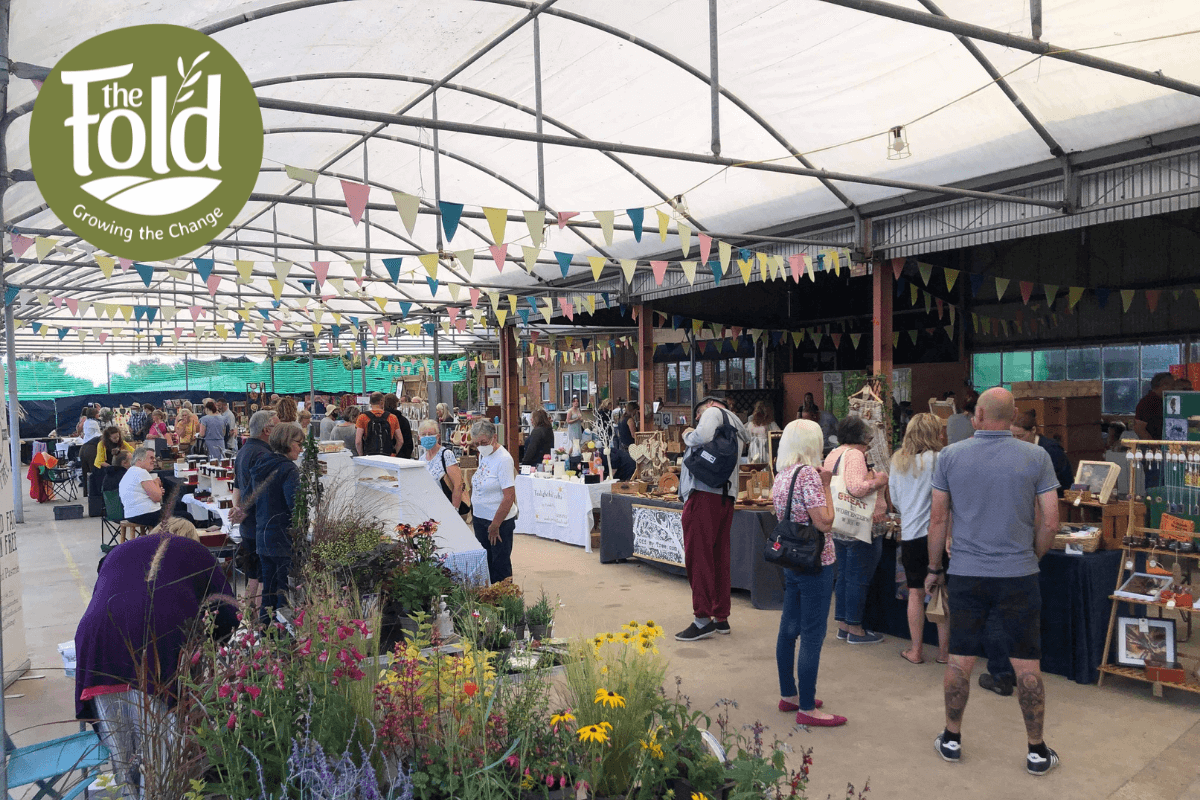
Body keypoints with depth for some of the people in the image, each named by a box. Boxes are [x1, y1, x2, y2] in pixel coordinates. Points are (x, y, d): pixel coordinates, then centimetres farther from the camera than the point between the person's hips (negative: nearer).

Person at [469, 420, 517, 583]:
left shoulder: (503, 459, -19)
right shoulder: (483, 455, 5)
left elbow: (509, 497, -22)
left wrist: (495, 525, -19)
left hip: (499, 521, -8)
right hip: (480, 518, 8)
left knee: (500, 565, 3)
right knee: (484, 563, 17)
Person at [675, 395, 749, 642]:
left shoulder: (714, 412, 1)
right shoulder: (737, 424, 27)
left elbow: (703, 437, -19)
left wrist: (688, 435, 1)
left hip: (705, 493, -9)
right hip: (727, 495, 9)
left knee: (698, 555, -7)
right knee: (720, 557, 12)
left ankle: (702, 619, -7)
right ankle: (721, 617, 17)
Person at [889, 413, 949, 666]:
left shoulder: (898, 460, 5)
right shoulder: (937, 460, -10)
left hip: (909, 534, 3)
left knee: (916, 593, 11)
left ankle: (916, 650, 15)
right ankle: (944, 651, 14)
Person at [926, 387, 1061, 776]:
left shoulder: (950, 456, -4)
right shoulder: (1036, 457, -5)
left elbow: (938, 518, -1)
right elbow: (1050, 523, -4)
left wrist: (934, 567, 10)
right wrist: (1032, 558, 14)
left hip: (966, 575, 1)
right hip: (1019, 575, 0)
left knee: (960, 660, 10)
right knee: (1027, 666, 9)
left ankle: (952, 739, 23)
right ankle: (1037, 751, 21)